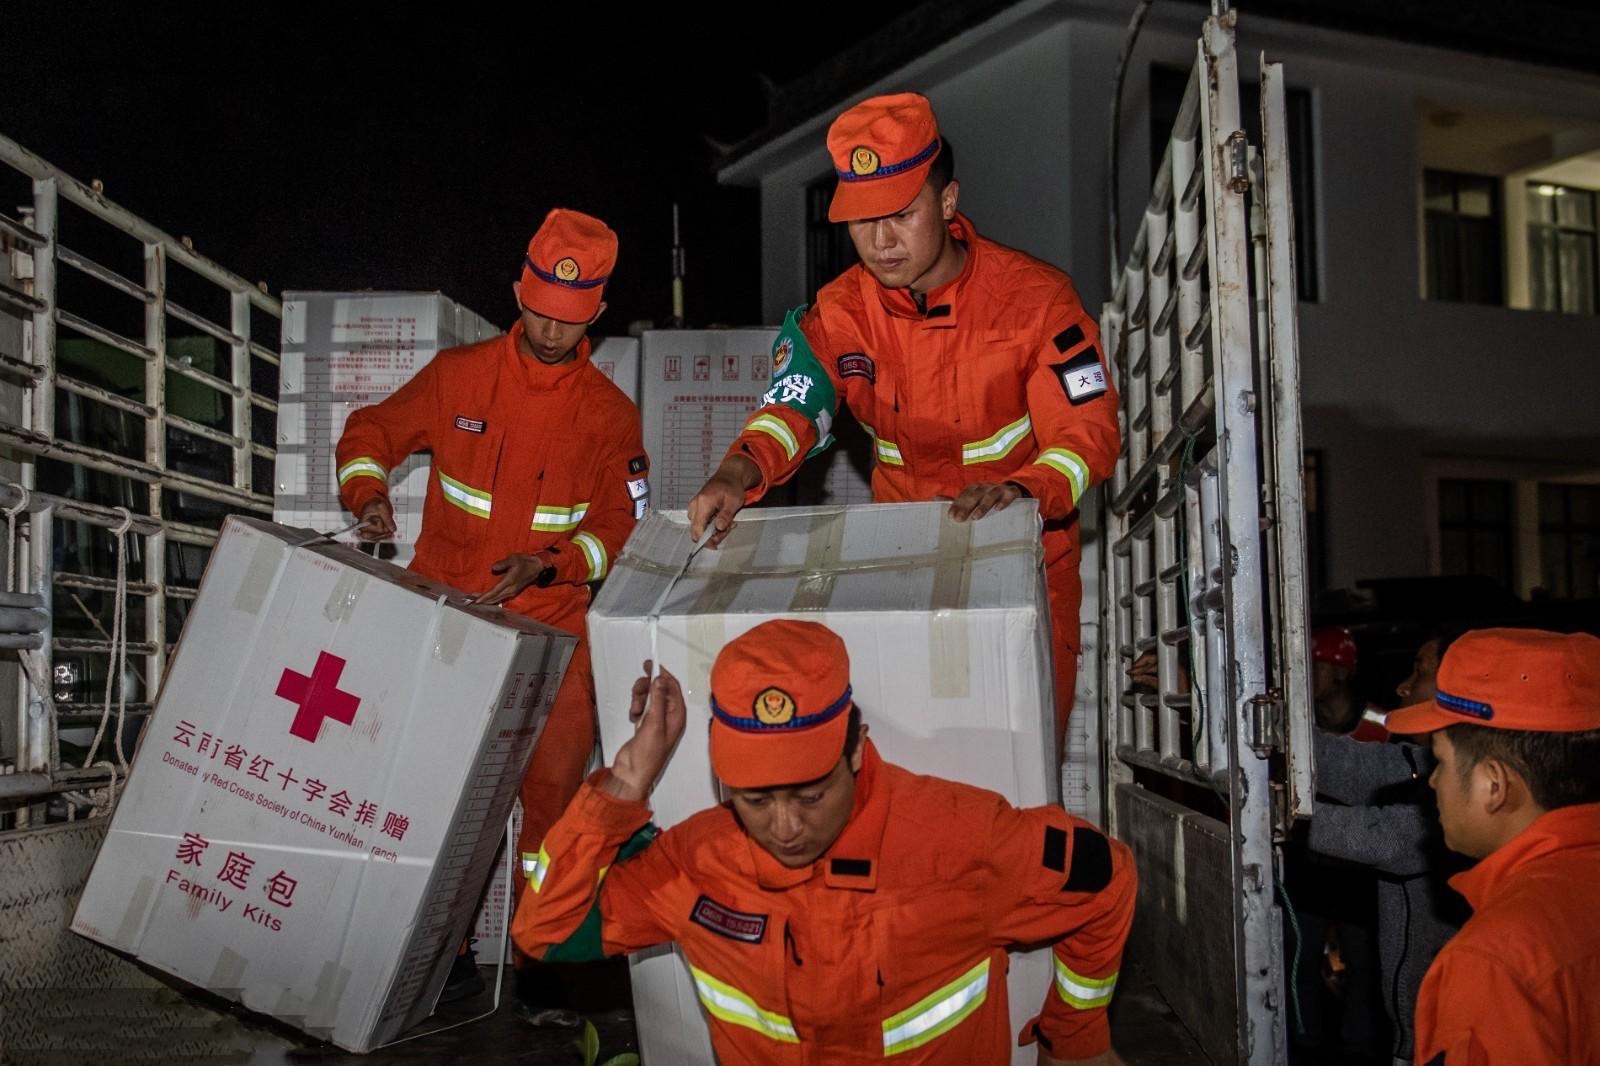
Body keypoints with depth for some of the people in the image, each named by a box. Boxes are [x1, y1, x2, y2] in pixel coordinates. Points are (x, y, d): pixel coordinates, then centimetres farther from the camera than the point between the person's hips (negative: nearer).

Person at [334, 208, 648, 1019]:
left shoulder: (609, 414, 0)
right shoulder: (458, 375, 1)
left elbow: (622, 529, -1)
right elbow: (370, 434, 11)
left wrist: (548, 565, -17)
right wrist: (368, 495, -9)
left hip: (549, 625, 0)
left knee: (553, 791, -2)